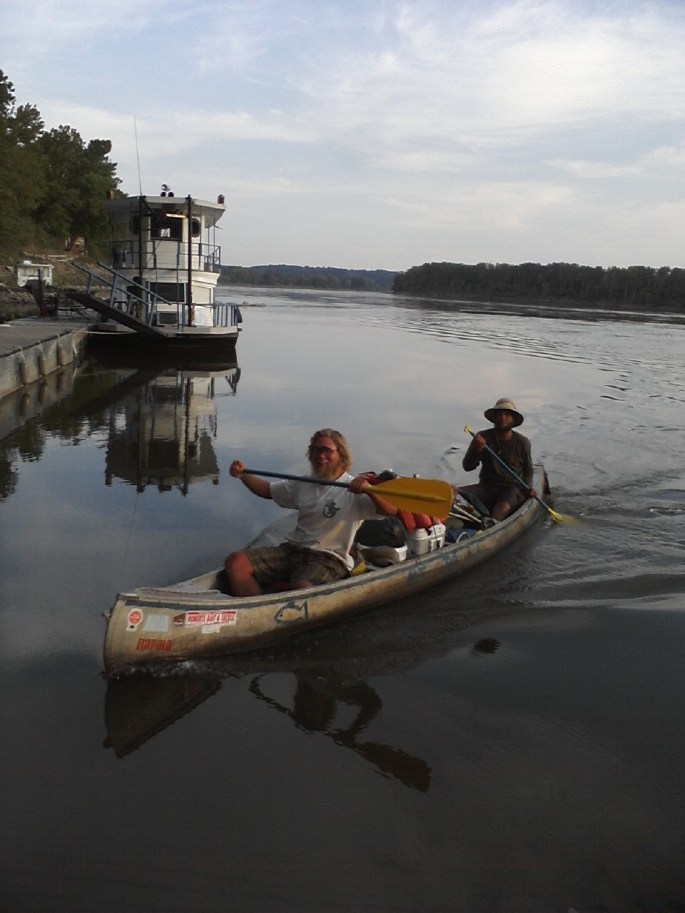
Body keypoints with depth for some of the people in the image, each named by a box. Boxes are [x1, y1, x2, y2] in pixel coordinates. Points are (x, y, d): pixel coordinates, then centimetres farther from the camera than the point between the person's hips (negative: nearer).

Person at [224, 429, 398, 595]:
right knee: (235, 562, -15)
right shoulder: (302, 484, 17)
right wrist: (242, 475, 10)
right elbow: (267, 489, 28)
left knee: (301, 590, -40)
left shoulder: (355, 489, -4)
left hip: (328, 559, -6)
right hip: (291, 550, 6)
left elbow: (392, 511, -17)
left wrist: (368, 490, -35)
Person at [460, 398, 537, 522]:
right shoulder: (483, 437, 0)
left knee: (503, 508, -38)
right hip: (486, 488, 2)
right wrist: (476, 451, -21)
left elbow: (528, 471, 15)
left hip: (512, 489, -2)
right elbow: (467, 466, -2)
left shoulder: (522, 442, 1)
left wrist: (529, 487, -5)